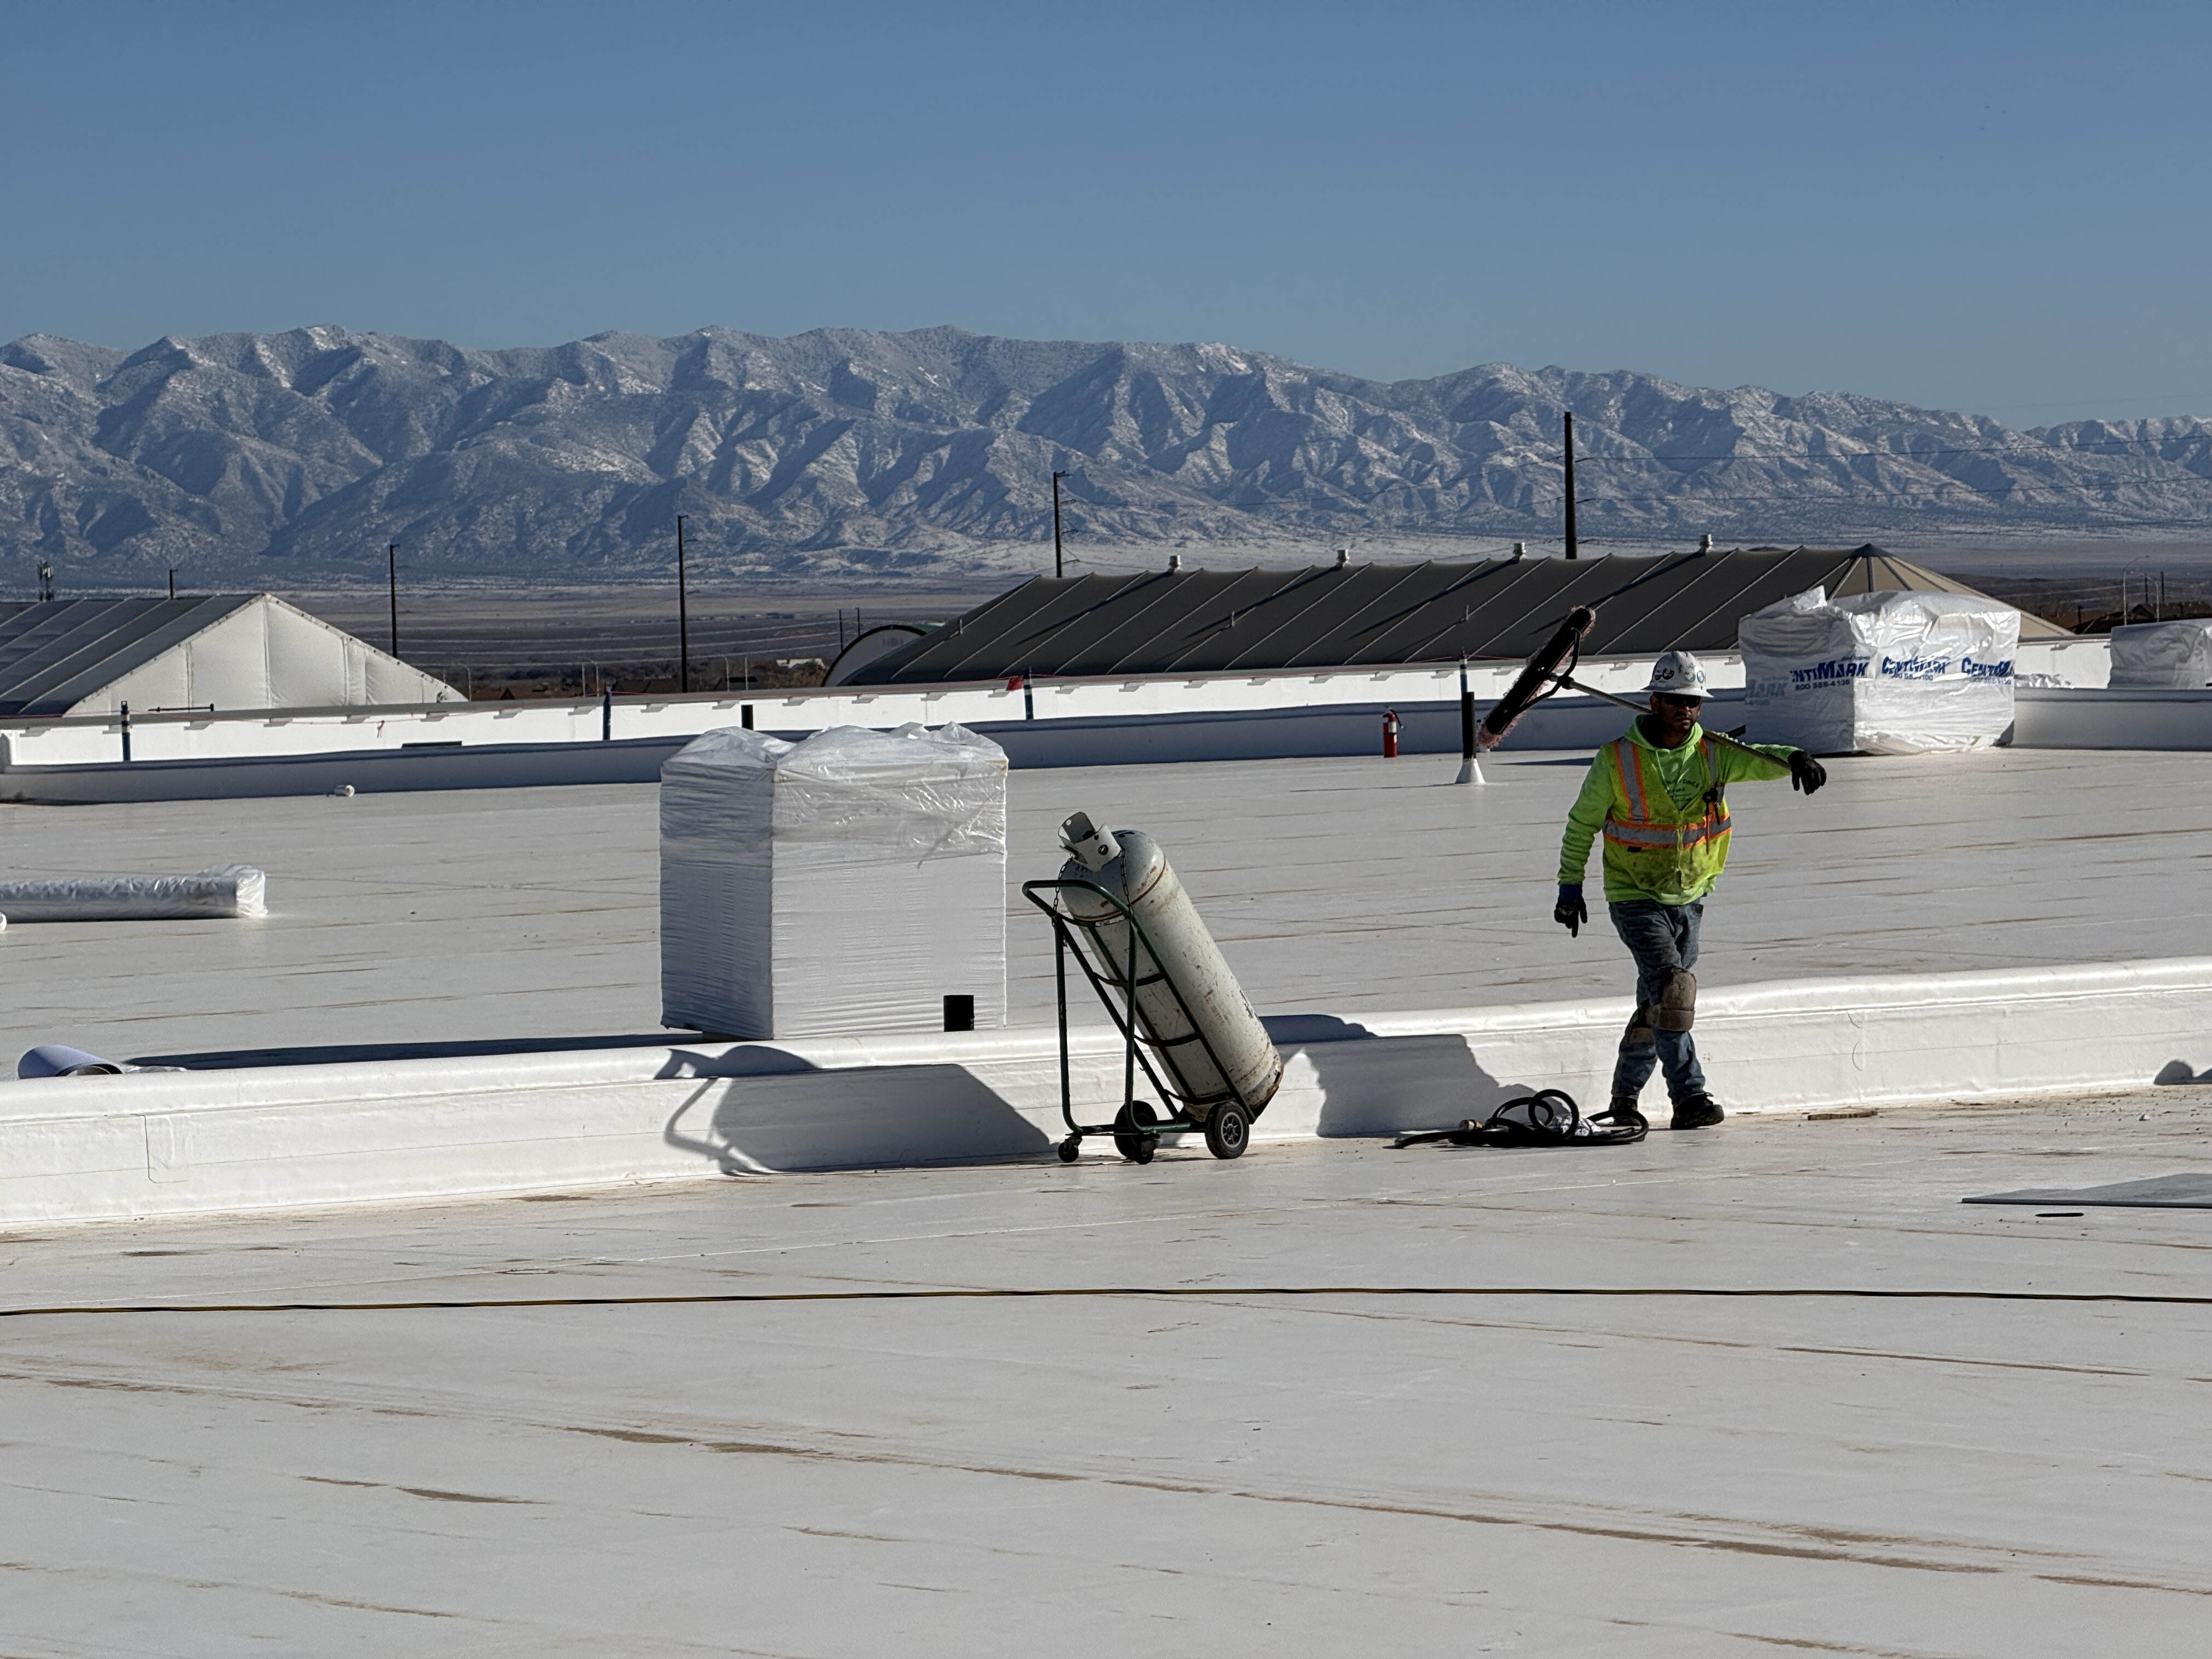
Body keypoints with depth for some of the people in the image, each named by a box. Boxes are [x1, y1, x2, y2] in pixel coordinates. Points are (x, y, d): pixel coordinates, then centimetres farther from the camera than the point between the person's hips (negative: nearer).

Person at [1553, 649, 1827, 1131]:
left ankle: (1625, 1096, 29)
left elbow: (1758, 759, -19)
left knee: (1658, 1002, 12)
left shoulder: (1711, 754, -3)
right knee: (1673, 984, -22)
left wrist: (1794, 760, -42)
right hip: (1635, 897, -4)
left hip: (1690, 897, 4)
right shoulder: (1617, 760, -11)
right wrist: (1570, 887, 1)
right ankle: (1689, 1096, -20)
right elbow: (1581, 824, 0)